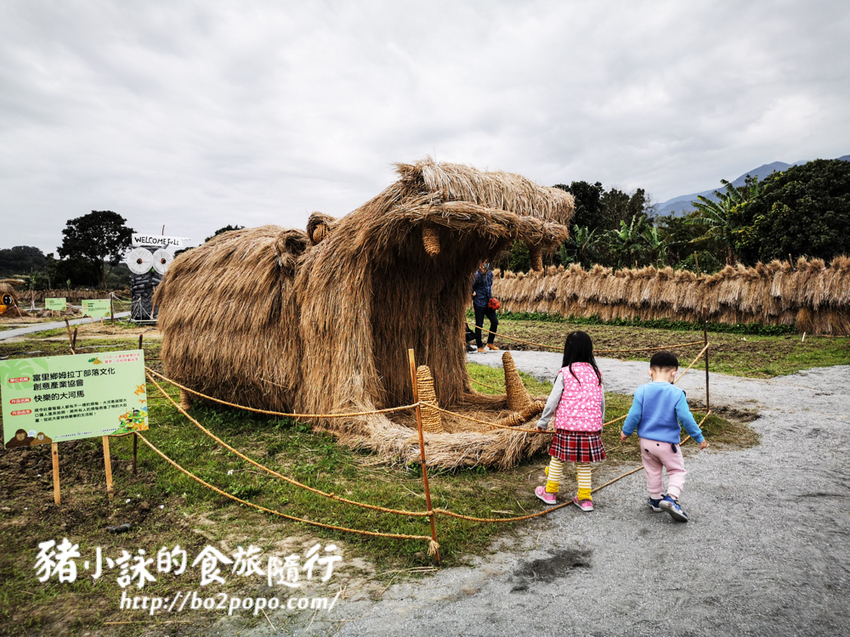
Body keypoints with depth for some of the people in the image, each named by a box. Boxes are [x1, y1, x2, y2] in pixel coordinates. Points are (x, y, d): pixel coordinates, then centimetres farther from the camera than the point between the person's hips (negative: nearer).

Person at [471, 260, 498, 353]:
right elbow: (471, 288, -7)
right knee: (479, 325, 1)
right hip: (479, 303, -6)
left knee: (495, 321, 2)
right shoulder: (477, 275, -11)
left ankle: (490, 343, 17)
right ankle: (480, 346, 11)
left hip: (488, 303, 6)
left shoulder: (490, 274, 10)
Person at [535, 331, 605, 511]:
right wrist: (600, 424, 24)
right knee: (584, 464, 14)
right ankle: (585, 499, 19)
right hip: (591, 426, 4)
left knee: (557, 458, 13)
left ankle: (550, 492, 26)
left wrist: (543, 422, 7)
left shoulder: (565, 373, -10)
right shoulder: (596, 373, 3)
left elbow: (552, 401, -7)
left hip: (567, 425, -4)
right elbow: (601, 402, 10)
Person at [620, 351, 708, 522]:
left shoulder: (642, 390, -10)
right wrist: (699, 438, -1)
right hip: (668, 442, -3)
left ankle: (656, 499, 34)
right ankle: (671, 498, -6)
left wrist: (626, 432, 8)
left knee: (652, 471, 22)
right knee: (677, 470, 14)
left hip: (646, 441, 3)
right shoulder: (677, 393, -16)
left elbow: (634, 415, -9)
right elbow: (685, 418, -15)